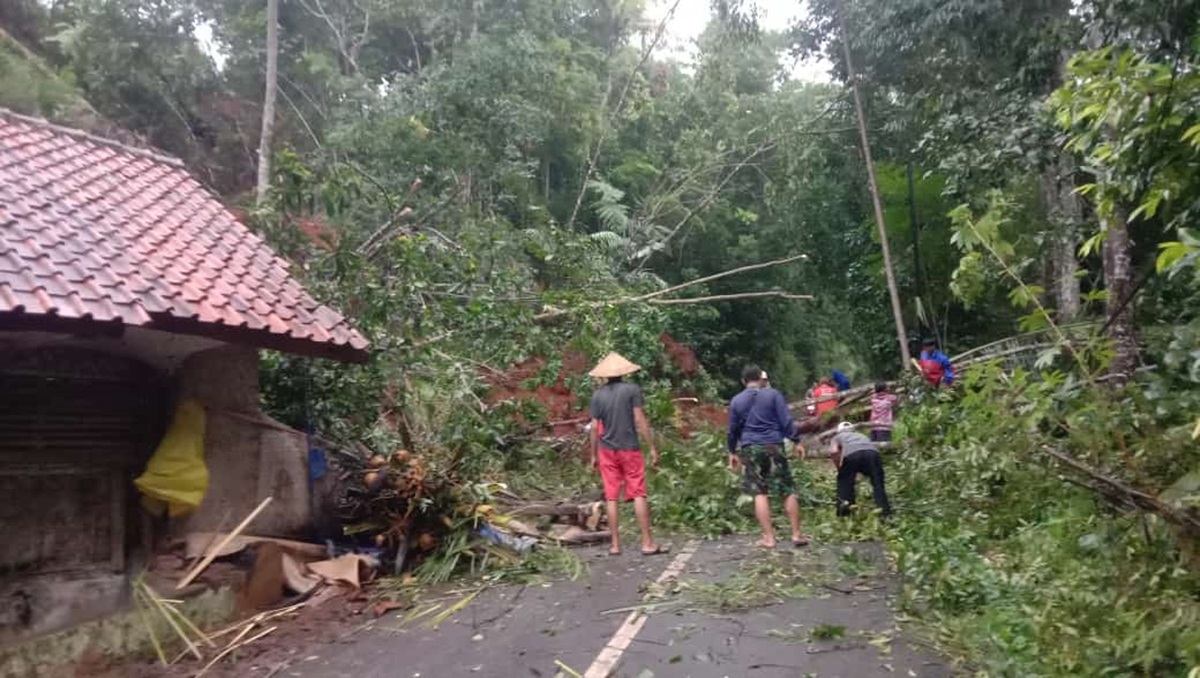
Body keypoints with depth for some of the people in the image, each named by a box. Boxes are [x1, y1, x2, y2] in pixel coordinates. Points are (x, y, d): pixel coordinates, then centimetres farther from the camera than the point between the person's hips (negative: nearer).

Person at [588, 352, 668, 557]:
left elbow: (595, 427, 3)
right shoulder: (632, 389, -4)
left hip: (607, 450, 3)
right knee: (638, 495, 1)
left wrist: (593, 455, 11)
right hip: (630, 448, -2)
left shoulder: (598, 395, 3)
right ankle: (647, 543, 1)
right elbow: (640, 421, -8)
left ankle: (615, 545, 9)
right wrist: (652, 448, -3)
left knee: (612, 498, 6)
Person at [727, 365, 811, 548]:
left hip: (750, 449, 1)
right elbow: (786, 421, -4)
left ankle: (768, 538, 2)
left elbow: (733, 429, 12)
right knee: (788, 490, 7)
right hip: (773, 446, -1)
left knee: (760, 493, 4)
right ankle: (797, 534, 10)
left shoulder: (736, 401, 7)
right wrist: (796, 441, 1)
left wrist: (733, 452, 21)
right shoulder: (773, 394, 2)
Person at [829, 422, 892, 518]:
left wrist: (839, 469, 23)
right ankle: (885, 511, 3)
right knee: (878, 484, 12)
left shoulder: (837, 437, 35)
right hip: (873, 452, 3)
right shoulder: (861, 435, 46)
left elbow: (834, 452, 12)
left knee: (844, 481, 15)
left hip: (852, 454, -3)